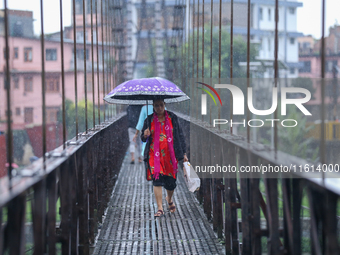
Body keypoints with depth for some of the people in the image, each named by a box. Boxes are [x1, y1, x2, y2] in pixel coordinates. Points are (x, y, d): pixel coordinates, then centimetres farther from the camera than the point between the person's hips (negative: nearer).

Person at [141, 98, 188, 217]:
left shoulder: (172, 118, 6)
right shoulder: (149, 120, 6)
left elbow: (180, 135, 10)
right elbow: (142, 137, 12)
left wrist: (184, 153, 7)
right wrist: (145, 135, -13)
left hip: (170, 154, 1)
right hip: (155, 154, 0)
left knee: (171, 182, 4)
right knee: (157, 180, -11)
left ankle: (169, 199, 36)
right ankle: (160, 208, -7)